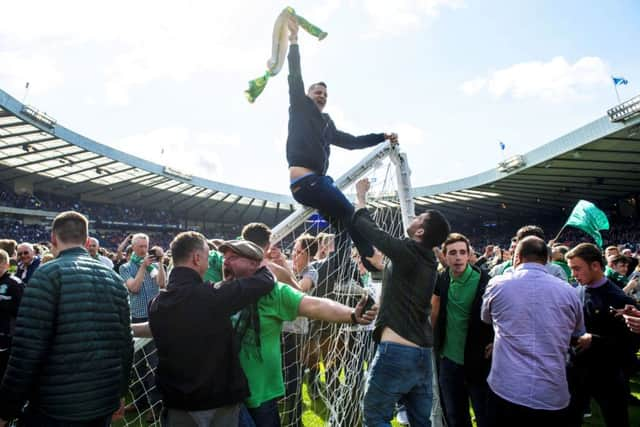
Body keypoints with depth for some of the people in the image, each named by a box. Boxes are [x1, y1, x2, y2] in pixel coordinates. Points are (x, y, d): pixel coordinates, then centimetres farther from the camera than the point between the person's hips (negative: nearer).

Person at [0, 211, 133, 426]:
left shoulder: (48, 274, -11)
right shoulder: (115, 278, 5)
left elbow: (27, 348, -16)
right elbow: (125, 341, 8)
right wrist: (120, 390, 19)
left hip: (56, 406, -5)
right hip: (105, 401, 5)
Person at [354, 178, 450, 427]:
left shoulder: (406, 251, -12)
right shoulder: (429, 260, 10)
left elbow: (366, 228, -4)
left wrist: (360, 197, 13)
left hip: (396, 351, -8)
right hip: (423, 353, 8)